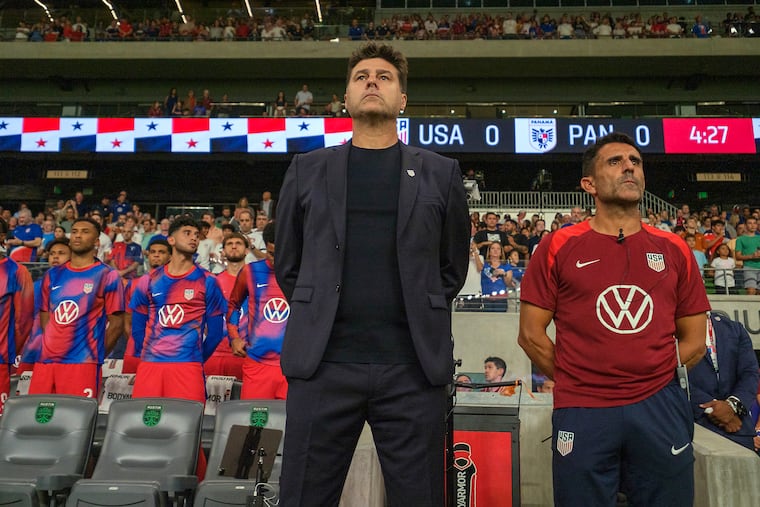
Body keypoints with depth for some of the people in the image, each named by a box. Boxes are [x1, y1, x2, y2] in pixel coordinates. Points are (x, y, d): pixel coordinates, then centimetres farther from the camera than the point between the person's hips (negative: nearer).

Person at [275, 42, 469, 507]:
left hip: (414, 367, 0)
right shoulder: (308, 170, 11)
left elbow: (452, 267, 14)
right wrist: (320, 317, 11)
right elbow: (288, 265, 17)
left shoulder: (441, 173, 9)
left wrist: (422, 321, 8)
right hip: (322, 364, 1)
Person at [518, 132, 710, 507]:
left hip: (660, 408, 3)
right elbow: (531, 334, -1)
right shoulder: (559, 247, -1)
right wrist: (577, 382, -1)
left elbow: (694, 340, 11)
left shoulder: (674, 250, 8)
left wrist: (653, 378, 1)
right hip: (582, 413, -2)